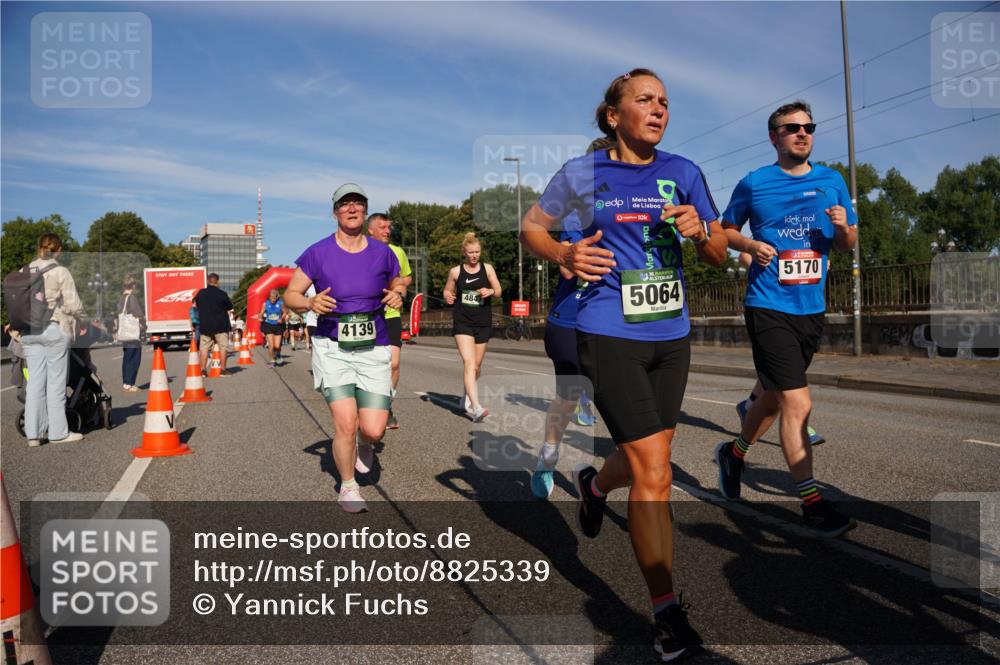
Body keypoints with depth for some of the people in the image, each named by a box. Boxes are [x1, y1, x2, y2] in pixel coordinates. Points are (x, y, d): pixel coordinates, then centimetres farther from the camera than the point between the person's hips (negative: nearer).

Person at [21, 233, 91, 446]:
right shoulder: (61, 272, -7)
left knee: (35, 382, 7)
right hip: (55, 330, -5)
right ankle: (58, 432, 7)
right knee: (56, 382, 2)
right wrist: (84, 318, 9)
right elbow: (73, 305, -9)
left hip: (30, 332, 5)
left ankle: (33, 433, 9)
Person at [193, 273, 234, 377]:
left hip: (204, 326, 3)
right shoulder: (221, 294, -11)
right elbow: (230, 307, -1)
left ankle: (203, 369, 7)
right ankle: (223, 369, 4)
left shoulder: (200, 293, 0)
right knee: (222, 347, 4)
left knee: (204, 347, 8)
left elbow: (195, 304, 17)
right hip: (220, 325, -3)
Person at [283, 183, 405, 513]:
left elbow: (397, 284, 19)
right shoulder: (318, 253, -3)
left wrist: (398, 295, -5)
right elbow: (291, 295, 3)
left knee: (374, 430, -5)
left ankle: (363, 444, 36)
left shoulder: (382, 253, 3)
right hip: (332, 348, -1)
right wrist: (311, 303, -19)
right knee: (345, 423, -12)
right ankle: (348, 487, 17)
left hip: (373, 350, 2)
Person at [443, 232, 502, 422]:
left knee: (477, 365, 12)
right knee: (469, 362, -19)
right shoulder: (455, 271, 2)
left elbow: (498, 291, 8)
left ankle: (467, 398, 37)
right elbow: (447, 291, 15)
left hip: (483, 322, 2)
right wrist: (448, 297, -8)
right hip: (462, 322, -2)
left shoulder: (487, 269, 4)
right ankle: (476, 407, -25)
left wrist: (490, 291, -14)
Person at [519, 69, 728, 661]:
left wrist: (699, 229, -12)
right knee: (654, 471, -10)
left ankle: (594, 484, 53)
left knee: (648, 460, 17)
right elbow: (531, 227, 11)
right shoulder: (582, 174, 0)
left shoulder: (682, 172, 8)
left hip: (672, 334, 5)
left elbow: (719, 255, 11)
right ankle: (669, 614, 5)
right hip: (611, 334, -5)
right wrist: (564, 255, -10)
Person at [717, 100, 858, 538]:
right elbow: (727, 230, 11)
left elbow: (847, 245, 13)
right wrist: (750, 245, -10)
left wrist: (843, 228, -9)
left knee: (777, 397, 17)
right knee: (798, 404, -11)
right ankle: (811, 503, 1)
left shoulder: (832, 181, 10)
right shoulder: (753, 184, 0)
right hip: (769, 306, -5)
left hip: (811, 308, 5)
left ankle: (734, 453, 42)